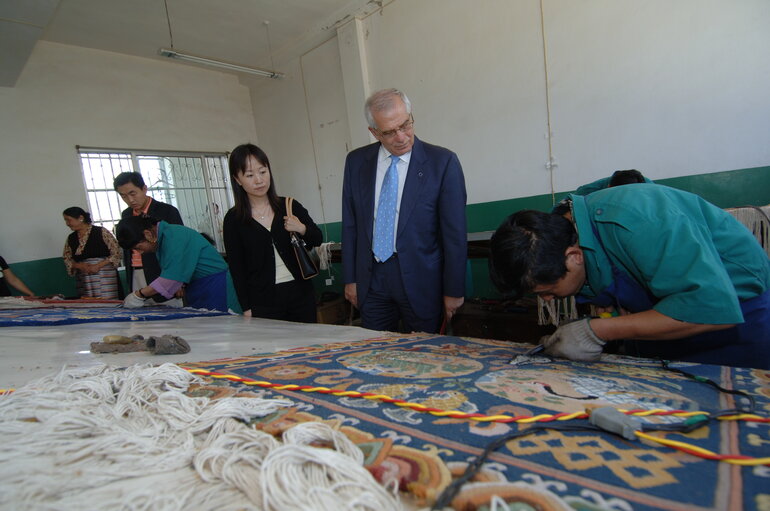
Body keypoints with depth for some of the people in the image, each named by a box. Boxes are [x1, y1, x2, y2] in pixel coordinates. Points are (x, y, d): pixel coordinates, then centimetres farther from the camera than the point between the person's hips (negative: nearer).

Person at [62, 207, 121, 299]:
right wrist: (79, 266, -5)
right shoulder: (71, 238, 13)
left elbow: (116, 253, -5)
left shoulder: (101, 232, -3)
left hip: (105, 278, -4)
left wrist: (98, 265, -14)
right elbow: (67, 260, 17)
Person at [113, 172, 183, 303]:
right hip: (137, 279, 5)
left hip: (164, 277, -5)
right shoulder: (126, 215, 14)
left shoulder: (167, 211, -5)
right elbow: (126, 249, 20)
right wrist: (129, 279, 14)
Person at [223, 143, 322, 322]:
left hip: (301, 294, 2)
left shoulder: (290, 206, 3)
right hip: (263, 302, -2)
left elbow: (318, 239, 11)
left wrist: (302, 229, -10)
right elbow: (236, 268, 0)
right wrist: (247, 309, -5)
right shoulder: (234, 220, -1)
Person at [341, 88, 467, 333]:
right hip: (371, 280, 3)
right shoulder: (356, 161, 3)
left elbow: (454, 232, -7)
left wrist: (454, 290, -5)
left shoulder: (443, 162, -8)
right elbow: (350, 225, 7)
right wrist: (350, 279, 6)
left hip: (421, 282, -3)